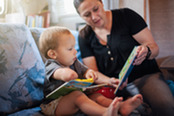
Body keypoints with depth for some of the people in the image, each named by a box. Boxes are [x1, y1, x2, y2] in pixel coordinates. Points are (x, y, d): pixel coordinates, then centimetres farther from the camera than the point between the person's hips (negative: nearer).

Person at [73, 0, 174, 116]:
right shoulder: (84, 36, 4)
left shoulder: (126, 15, -2)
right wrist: (109, 82, -21)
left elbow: (154, 47, -2)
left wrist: (146, 51, -27)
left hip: (144, 76, -3)